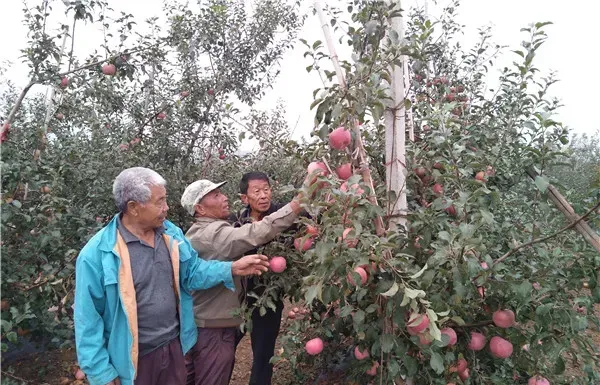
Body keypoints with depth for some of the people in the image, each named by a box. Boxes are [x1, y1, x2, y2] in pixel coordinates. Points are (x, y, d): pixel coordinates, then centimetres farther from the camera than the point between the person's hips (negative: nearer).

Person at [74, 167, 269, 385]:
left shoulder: (171, 234, -3)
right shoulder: (96, 254, -19)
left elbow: (192, 272, 5)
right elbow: (89, 321, -14)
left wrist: (232, 269, -10)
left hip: (173, 348, 5)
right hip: (133, 361, -5)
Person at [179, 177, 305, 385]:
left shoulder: (200, 233, 12)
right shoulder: (213, 234, -24)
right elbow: (254, 234, -37)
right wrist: (296, 205, -35)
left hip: (212, 323, 10)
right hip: (213, 328, -10)